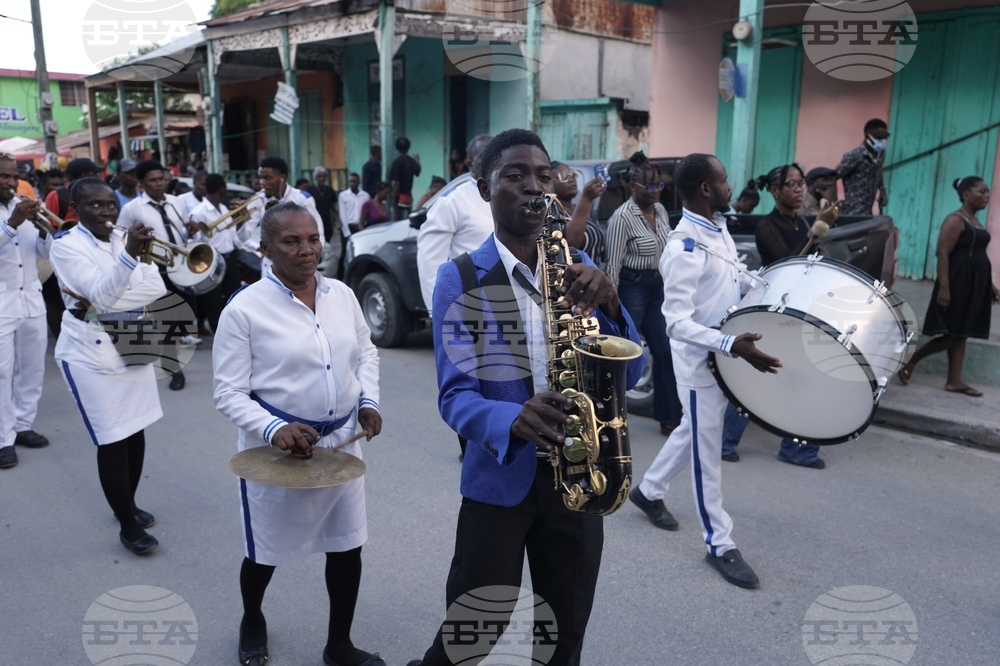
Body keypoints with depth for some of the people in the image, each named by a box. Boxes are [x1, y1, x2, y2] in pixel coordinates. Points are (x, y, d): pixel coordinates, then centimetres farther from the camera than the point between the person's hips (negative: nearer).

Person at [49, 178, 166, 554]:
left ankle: (128, 504, 32)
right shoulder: (66, 245, -10)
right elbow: (101, 295, -24)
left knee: (136, 433, 12)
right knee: (113, 442, -2)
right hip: (93, 355, -6)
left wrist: (100, 307, -18)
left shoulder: (123, 239, 7)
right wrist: (129, 254, -38)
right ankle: (128, 526, 10)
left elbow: (157, 288, -7)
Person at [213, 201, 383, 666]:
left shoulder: (341, 294, 0)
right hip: (276, 449, -4)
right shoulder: (244, 309, -15)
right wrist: (274, 429, -28)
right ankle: (252, 621, 49)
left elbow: (366, 351, 14)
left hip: (342, 441, 4)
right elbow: (229, 393, -13)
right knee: (266, 552, 16)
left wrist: (369, 401, -1)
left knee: (347, 547, 13)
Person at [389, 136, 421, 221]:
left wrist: (393, 199, -13)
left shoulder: (397, 162, -14)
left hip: (400, 198, -7)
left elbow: (396, 183, -18)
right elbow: (417, 172, 31)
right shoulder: (412, 161, 7)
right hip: (409, 197, 7)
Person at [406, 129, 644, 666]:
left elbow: (629, 373, -1)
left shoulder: (579, 267, 4)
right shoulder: (460, 279, -7)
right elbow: (455, 394, -14)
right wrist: (513, 420, -34)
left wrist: (608, 303, -19)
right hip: (498, 476, -3)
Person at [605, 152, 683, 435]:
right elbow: (613, 264, -16)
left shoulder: (660, 210, 7)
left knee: (665, 351, 8)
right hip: (632, 287, -7)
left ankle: (669, 417, 19)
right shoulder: (622, 217, -16)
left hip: (658, 287, 7)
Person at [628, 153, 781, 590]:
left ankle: (649, 491, 43)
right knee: (706, 452, 4)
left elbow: (738, 279, 18)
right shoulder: (686, 248, -26)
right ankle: (720, 544, 18)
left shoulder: (719, 228, 4)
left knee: (693, 431, 23)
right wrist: (732, 345, -38)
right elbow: (677, 321, -29)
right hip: (701, 360, -9)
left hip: (723, 355, 9)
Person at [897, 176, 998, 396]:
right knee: (952, 335, -7)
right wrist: (943, 286, -26)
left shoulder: (976, 222, 16)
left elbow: (979, 256, 21)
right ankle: (910, 361, 6)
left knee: (961, 334, 8)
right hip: (957, 284, -9)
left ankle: (954, 380, 10)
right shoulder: (955, 220, -11)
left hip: (974, 286, 9)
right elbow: (943, 254, -19)